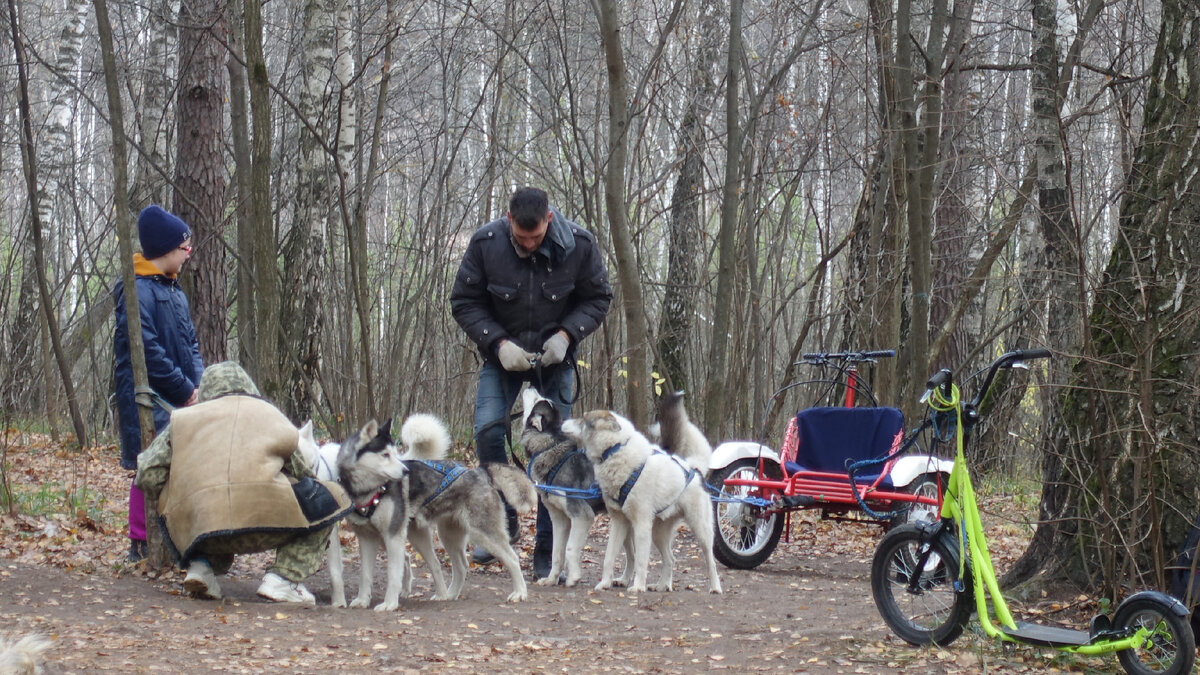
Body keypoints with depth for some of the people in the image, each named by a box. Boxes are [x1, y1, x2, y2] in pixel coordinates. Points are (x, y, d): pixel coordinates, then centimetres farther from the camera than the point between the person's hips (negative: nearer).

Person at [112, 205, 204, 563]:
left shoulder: (175, 290, 16)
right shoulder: (138, 291, -13)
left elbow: (190, 344, 20)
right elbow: (148, 351, -19)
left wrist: (197, 383, 4)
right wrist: (185, 388, -14)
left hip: (180, 399, 9)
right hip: (150, 399, -9)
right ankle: (141, 544, 0)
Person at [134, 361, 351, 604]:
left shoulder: (183, 419, 23)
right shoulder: (272, 415, 22)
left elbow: (148, 475, 15)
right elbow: (301, 473, 22)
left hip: (195, 527, 4)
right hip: (265, 520, -4)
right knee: (328, 500, 19)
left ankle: (202, 565, 10)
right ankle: (283, 577, 4)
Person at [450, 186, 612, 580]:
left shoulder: (578, 245, -15)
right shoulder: (485, 244, -16)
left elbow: (598, 298, -3)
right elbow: (464, 302, -7)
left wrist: (566, 334, -19)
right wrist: (498, 342, -20)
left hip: (555, 357, 0)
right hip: (502, 355, 0)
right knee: (487, 429, -18)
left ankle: (548, 553, 1)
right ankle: (503, 522, 3)